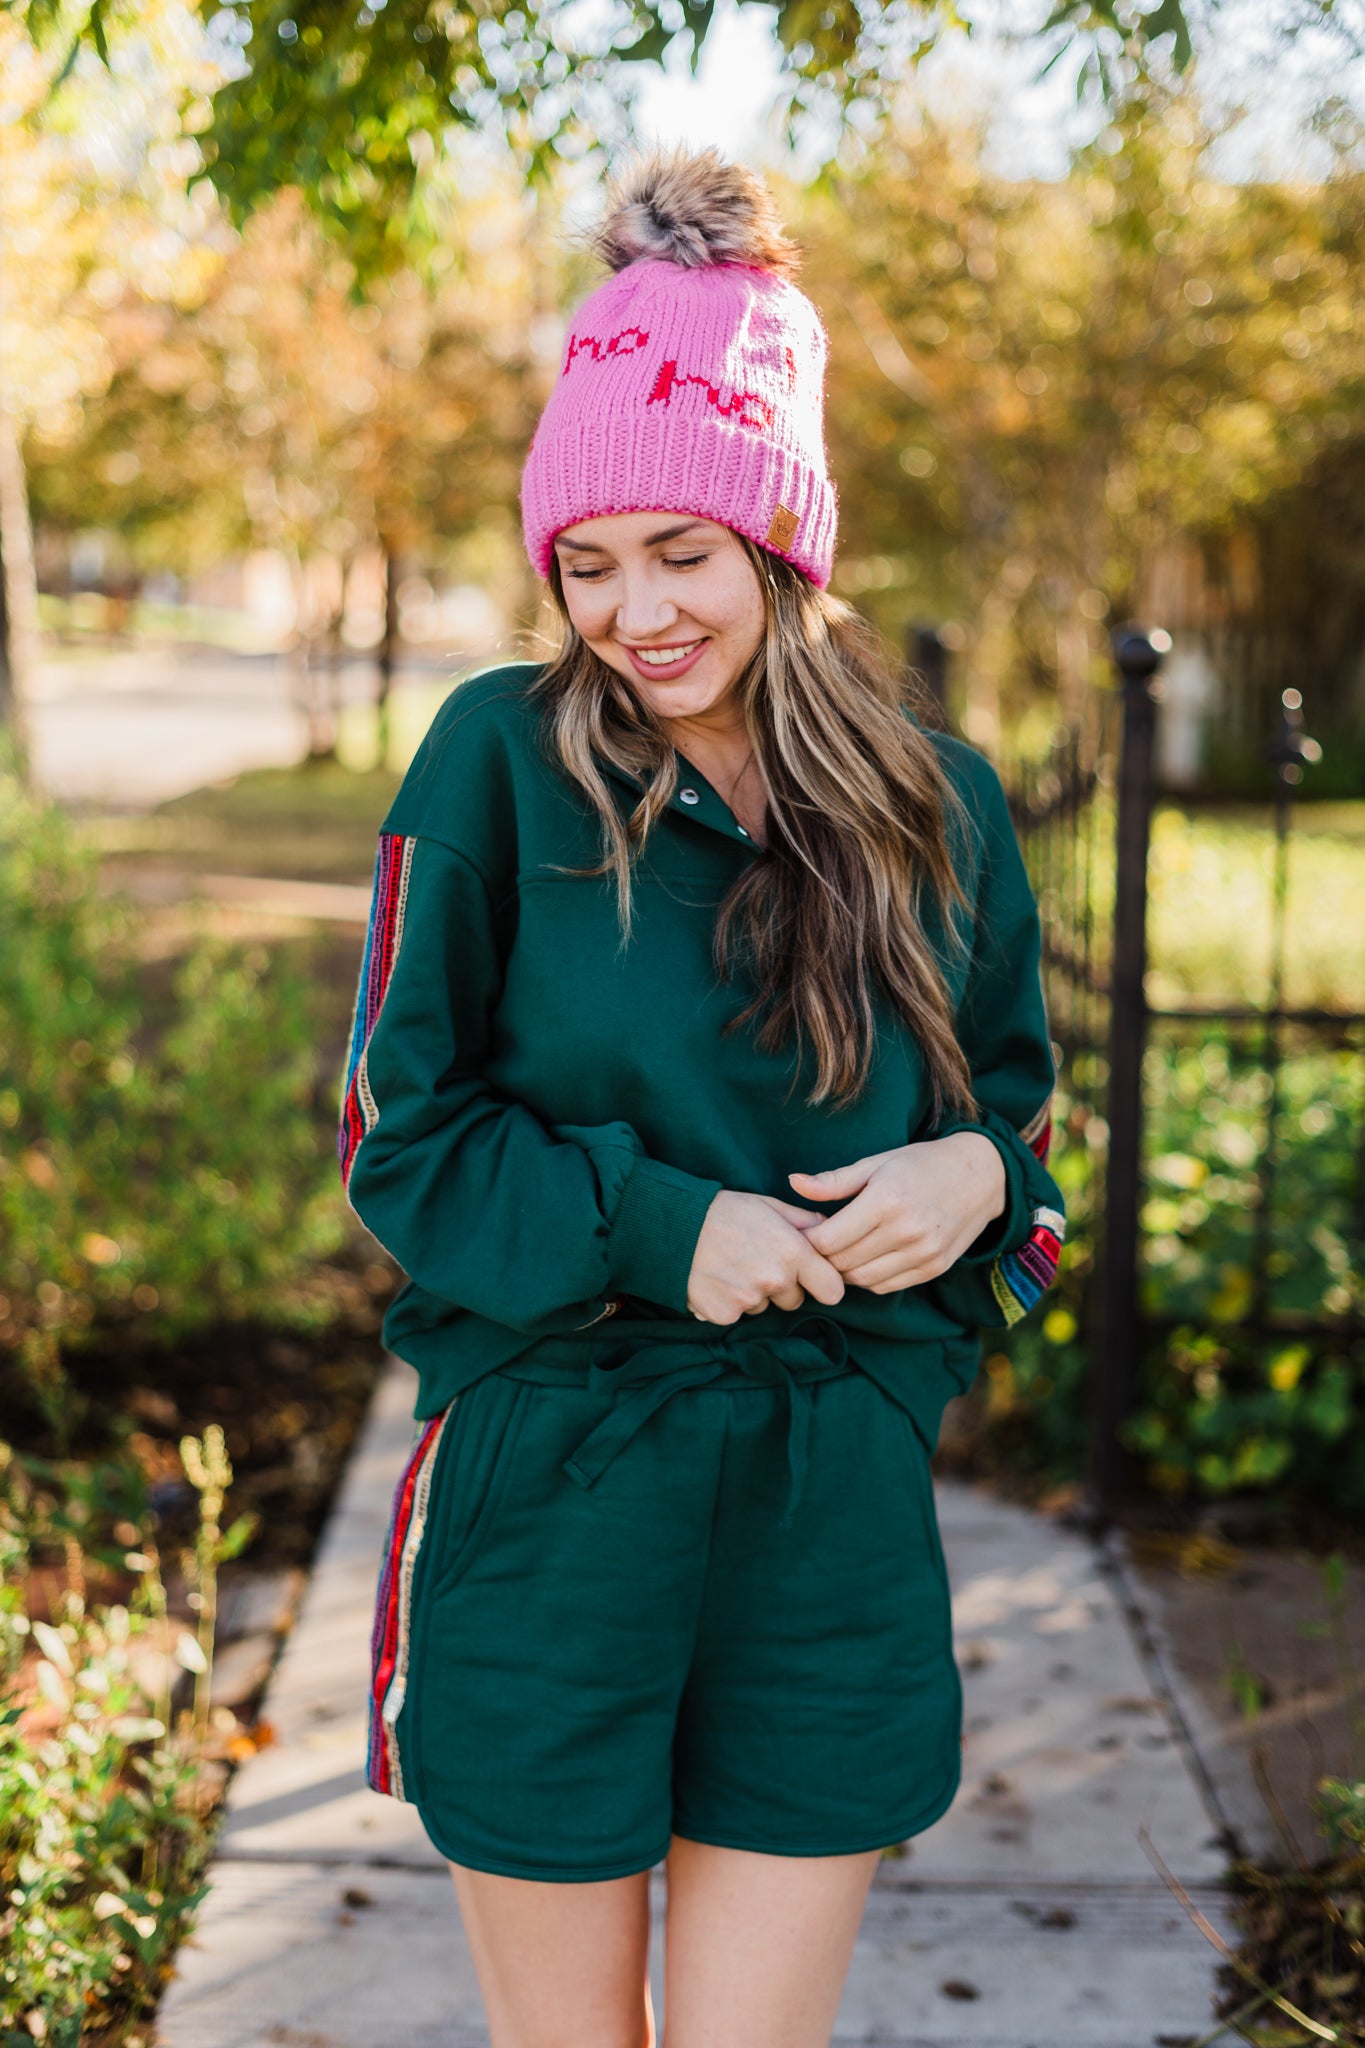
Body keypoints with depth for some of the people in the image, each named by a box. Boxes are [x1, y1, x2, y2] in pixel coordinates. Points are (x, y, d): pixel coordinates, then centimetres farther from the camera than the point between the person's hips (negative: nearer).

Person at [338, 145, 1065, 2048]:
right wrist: (656, 1229, -17)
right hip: (547, 1507, -1)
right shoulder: (500, 763, -6)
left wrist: (977, 1175, -10)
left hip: (834, 1517, 2)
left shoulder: (937, 804, 2)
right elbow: (400, 1134, -4)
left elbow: (1014, 1099, 13)